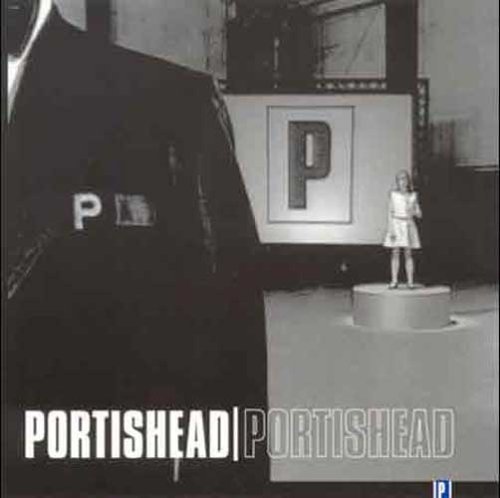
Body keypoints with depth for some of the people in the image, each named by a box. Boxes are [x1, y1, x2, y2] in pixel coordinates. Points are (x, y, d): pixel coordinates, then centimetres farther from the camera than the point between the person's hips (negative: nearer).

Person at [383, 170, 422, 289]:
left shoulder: (413, 195, 7)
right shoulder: (393, 194, 3)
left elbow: (419, 214, 9)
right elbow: (390, 213, 1)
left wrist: (413, 212, -14)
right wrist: (390, 229, -8)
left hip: (409, 225, 1)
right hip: (396, 224, -1)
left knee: (408, 254, 1)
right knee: (395, 253, -2)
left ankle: (410, 281, 2)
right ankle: (394, 280, 3)